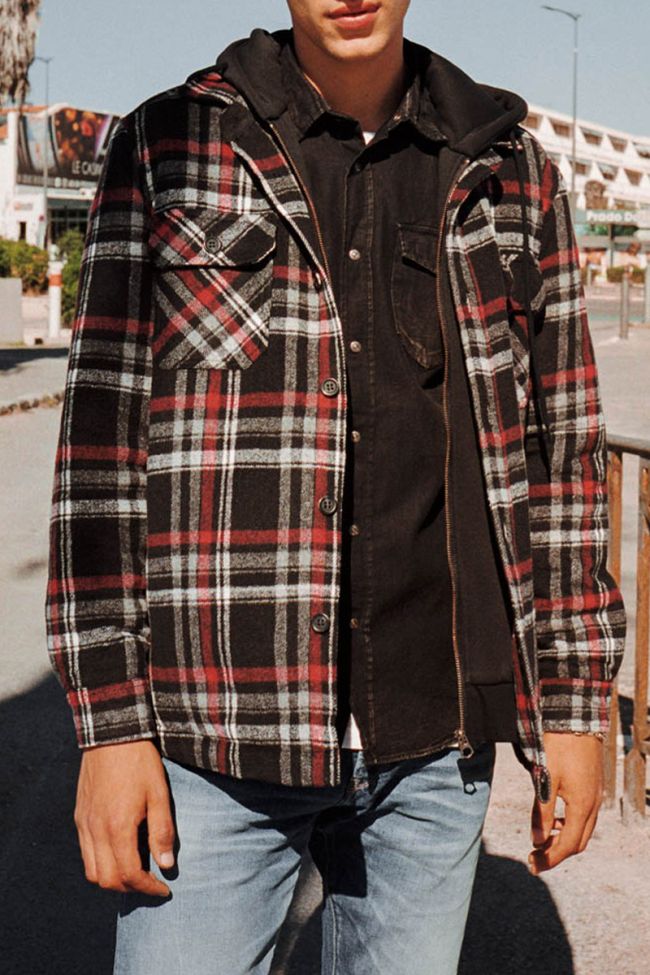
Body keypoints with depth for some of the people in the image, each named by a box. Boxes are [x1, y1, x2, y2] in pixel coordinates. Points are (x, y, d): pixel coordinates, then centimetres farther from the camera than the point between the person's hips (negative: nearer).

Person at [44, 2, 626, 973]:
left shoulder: (513, 172, 8)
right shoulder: (165, 146, 1)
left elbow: (562, 445, 10)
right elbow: (102, 436, -2)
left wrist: (576, 702, 7)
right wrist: (109, 720, -7)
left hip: (435, 742, 3)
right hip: (220, 728, -2)